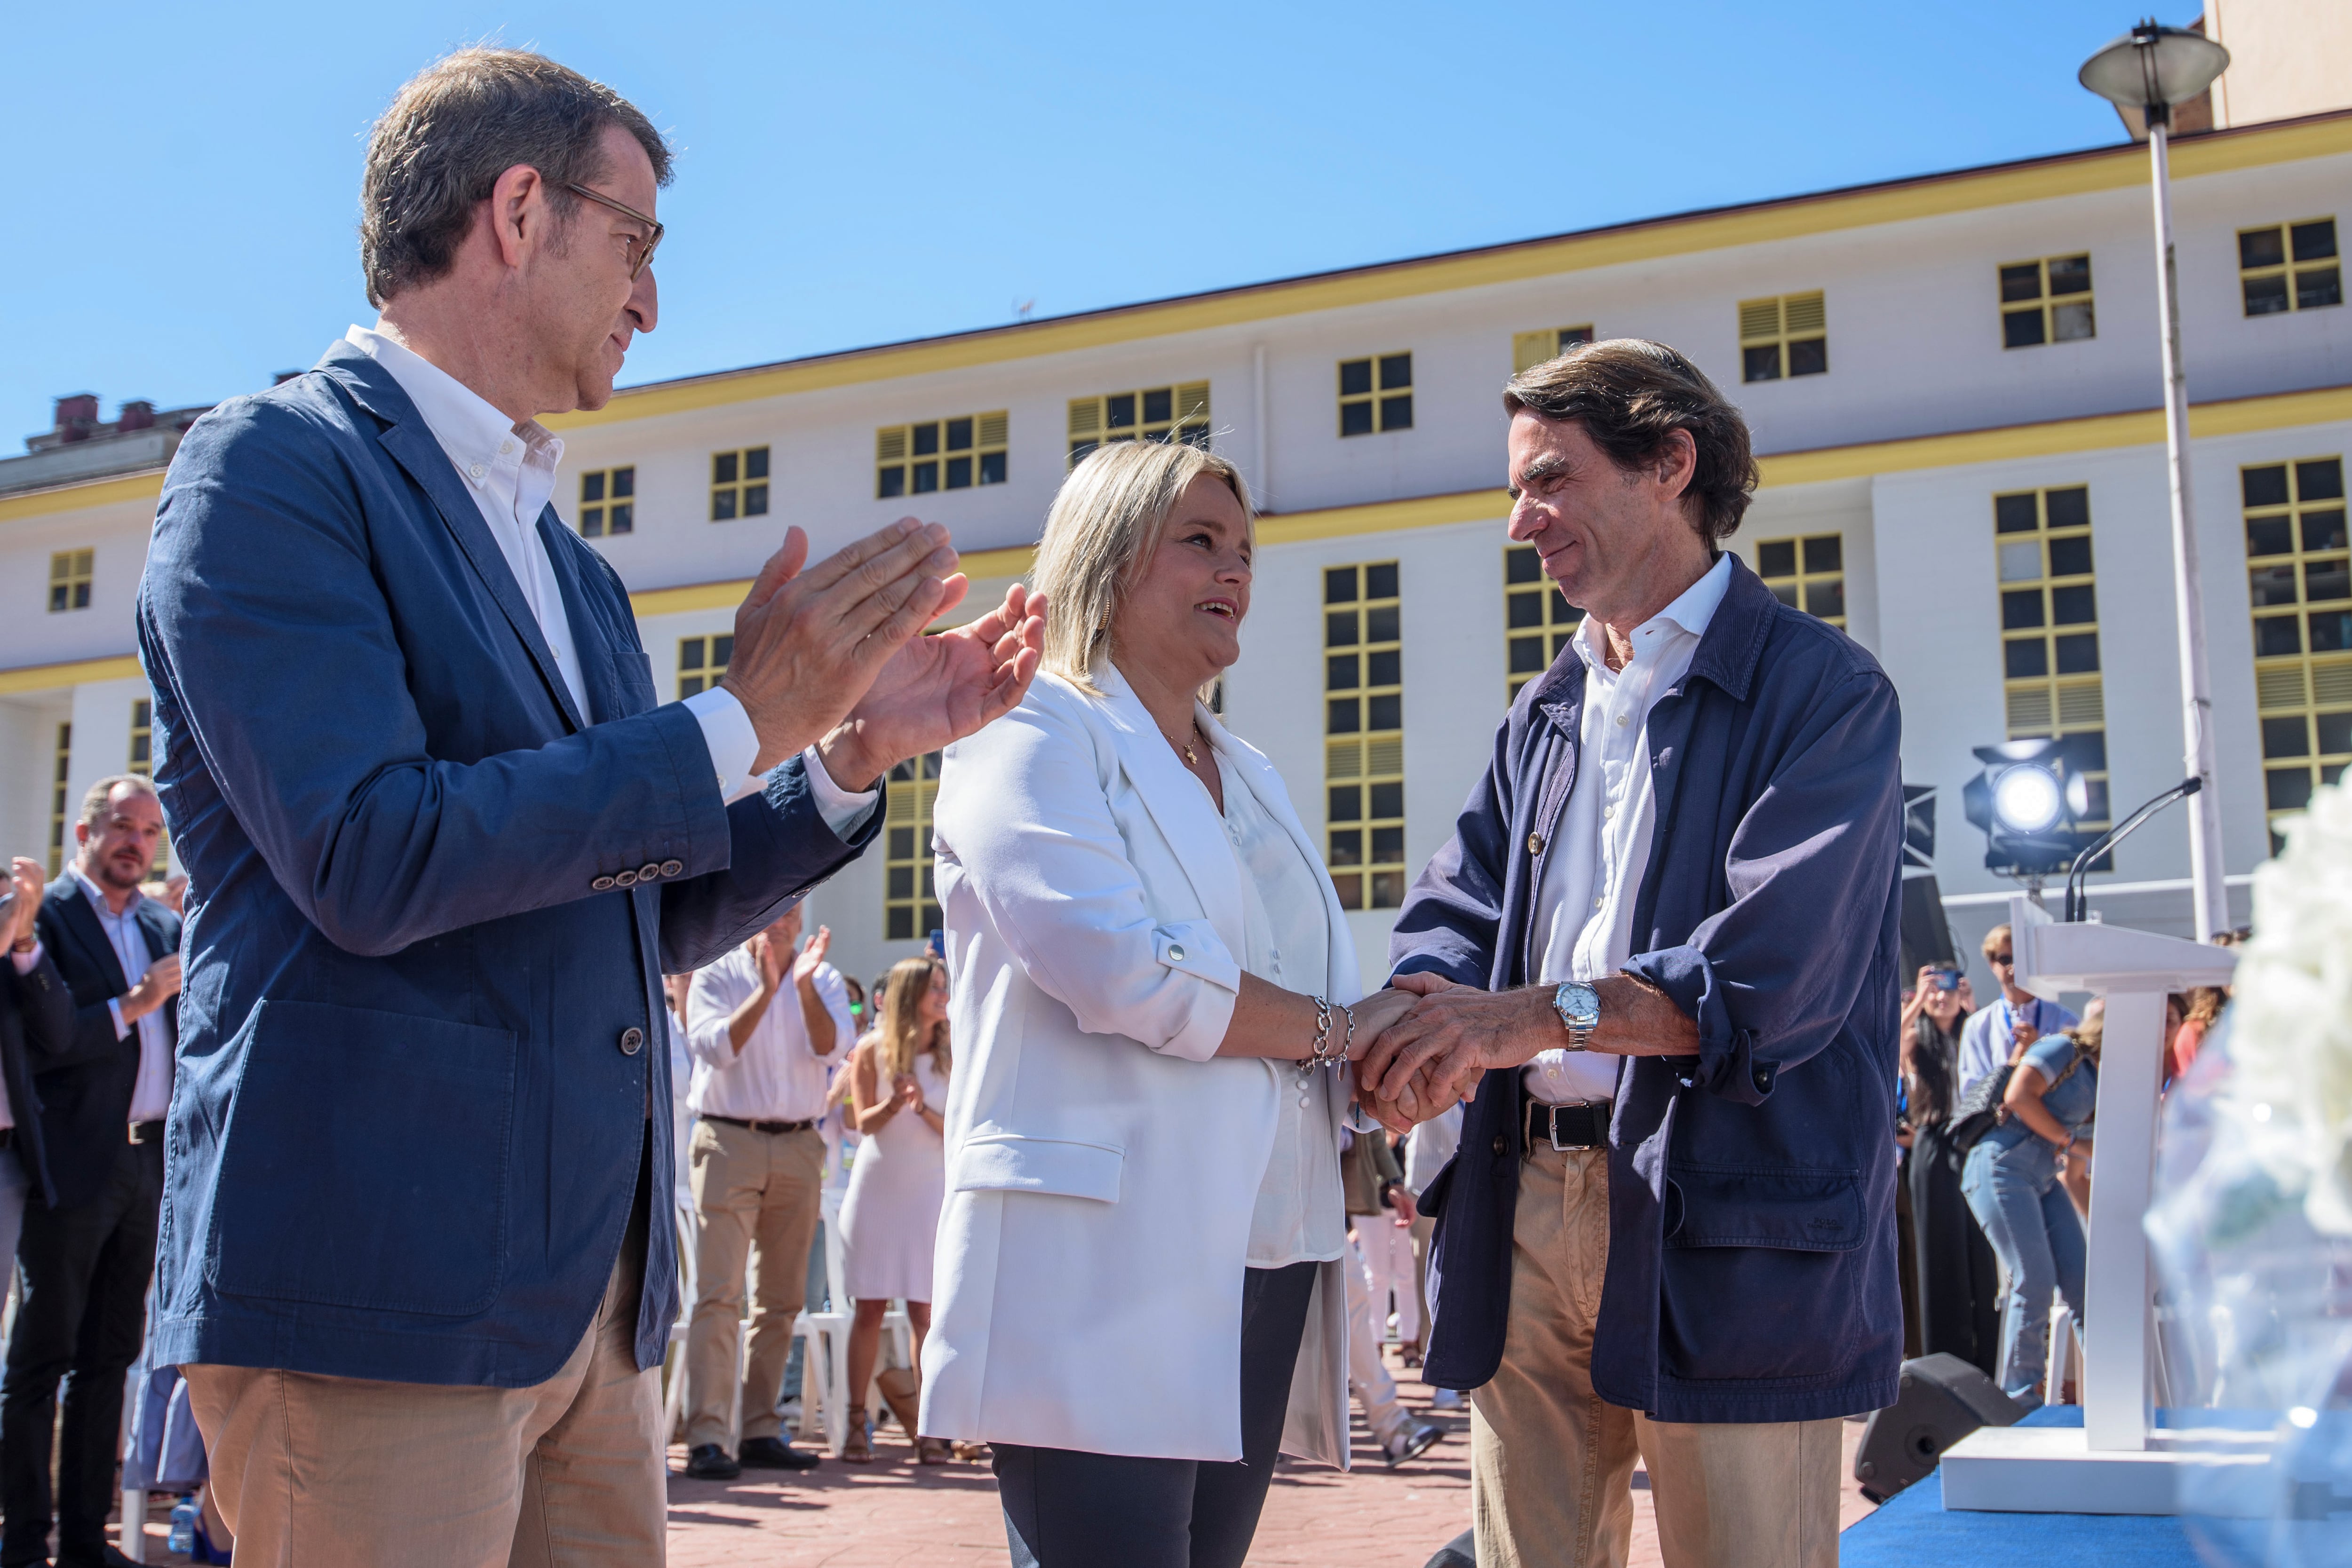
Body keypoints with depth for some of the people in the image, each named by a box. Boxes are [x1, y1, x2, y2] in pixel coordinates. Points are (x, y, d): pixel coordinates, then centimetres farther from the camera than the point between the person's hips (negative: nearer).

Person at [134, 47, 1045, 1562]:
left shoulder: (577, 570, 18)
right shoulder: (273, 464, -6)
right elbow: (369, 858, -19)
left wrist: (854, 754, 8)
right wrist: (742, 722, -13)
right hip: (374, 1281, -7)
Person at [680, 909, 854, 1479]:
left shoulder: (825, 979, 9)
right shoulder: (716, 978, 3)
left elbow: (830, 1046, -7)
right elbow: (715, 1046, -13)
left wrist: (804, 985, -20)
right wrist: (765, 991, -21)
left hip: (799, 1145, 3)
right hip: (730, 1140, -3)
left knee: (782, 1298, 6)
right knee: (719, 1293, -11)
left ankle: (761, 1432, 13)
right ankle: (706, 1438, -13)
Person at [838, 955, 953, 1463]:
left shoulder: (951, 1058, 6)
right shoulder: (871, 1051, 2)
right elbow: (865, 1122, -2)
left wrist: (925, 1109, -17)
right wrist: (894, 1102, -21)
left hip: (928, 1191, 1)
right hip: (876, 1187, -1)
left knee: (925, 1310, -2)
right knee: (870, 1307, 1)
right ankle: (857, 1421, 7)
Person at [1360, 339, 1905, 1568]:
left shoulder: (1820, 692, -4)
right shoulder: (1543, 717, 19)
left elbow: (1778, 968, -17)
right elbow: (1454, 911, 10)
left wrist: (1539, 1014, -25)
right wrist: (1427, 1012, -13)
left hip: (1724, 1234, -6)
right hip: (1525, 1213, 6)